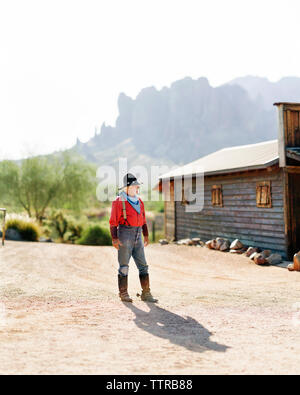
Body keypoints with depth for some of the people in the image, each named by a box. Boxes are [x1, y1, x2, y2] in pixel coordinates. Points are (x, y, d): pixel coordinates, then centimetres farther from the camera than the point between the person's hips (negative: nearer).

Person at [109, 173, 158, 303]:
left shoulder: (139, 201, 15)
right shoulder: (119, 201, -7)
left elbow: (143, 219, 21)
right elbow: (113, 221, -10)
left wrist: (146, 235, 15)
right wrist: (114, 239, -16)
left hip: (137, 237, 7)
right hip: (125, 235, -7)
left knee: (143, 265, 3)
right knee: (124, 266, 0)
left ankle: (146, 293, 7)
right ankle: (123, 293, 9)